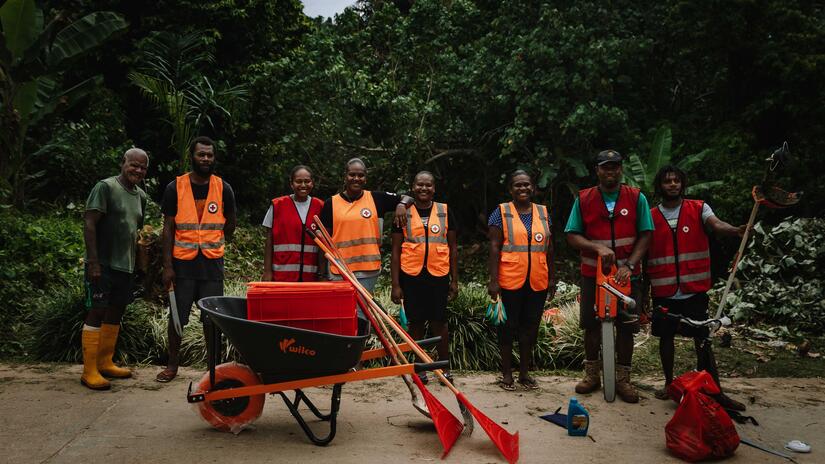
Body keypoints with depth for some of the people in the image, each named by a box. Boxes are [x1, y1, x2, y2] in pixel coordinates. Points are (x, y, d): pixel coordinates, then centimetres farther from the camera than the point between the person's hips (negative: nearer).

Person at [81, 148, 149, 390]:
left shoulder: (141, 196, 14)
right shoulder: (105, 187, -9)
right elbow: (89, 224, -14)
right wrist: (93, 261, -20)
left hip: (126, 265, 8)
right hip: (103, 264, -8)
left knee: (115, 313, 13)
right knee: (97, 312, -5)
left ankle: (105, 363, 24)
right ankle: (89, 372, 0)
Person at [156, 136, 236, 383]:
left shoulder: (223, 189, 1)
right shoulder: (175, 187, -1)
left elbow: (229, 226, 13)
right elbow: (168, 228, -1)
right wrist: (167, 265, -6)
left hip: (212, 263, 1)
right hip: (182, 263, 0)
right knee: (177, 316, 7)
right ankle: (172, 364, 22)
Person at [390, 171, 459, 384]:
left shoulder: (445, 212, 6)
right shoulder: (404, 213, 4)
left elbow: (452, 248, 9)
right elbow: (396, 251, 3)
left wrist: (454, 280, 6)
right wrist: (395, 284, -3)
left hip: (439, 275, 0)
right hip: (411, 276, 0)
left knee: (439, 322, 4)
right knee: (415, 323, 7)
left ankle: (445, 368, 18)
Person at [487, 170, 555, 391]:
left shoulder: (543, 213, 11)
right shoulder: (502, 212, -2)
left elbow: (549, 248, 14)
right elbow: (494, 247, -6)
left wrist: (552, 278, 12)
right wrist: (493, 280, -12)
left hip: (537, 282, 4)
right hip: (509, 281, -4)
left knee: (530, 326, 10)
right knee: (508, 326, 4)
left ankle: (524, 372, 24)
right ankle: (507, 373, 17)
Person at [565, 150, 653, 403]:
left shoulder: (636, 198, 0)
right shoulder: (583, 199, 0)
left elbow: (645, 235, -3)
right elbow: (572, 236, -2)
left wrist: (629, 265, -15)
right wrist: (598, 247, -19)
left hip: (627, 275, 0)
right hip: (593, 274, 0)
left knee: (626, 327, 4)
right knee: (591, 325, 8)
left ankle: (623, 379, 17)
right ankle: (591, 374, 24)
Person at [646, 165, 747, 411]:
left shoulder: (698, 209, 2)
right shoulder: (651, 217, 4)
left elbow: (717, 225, -18)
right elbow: (644, 255, 5)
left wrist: (736, 230, -42)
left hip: (694, 289, -1)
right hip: (663, 291, 1)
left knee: (703, 339, 2)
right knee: (666, 337, 11)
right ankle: (669, 383, 26)